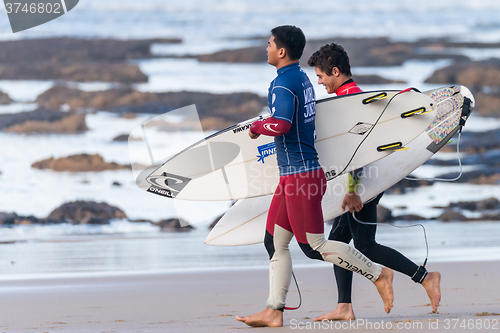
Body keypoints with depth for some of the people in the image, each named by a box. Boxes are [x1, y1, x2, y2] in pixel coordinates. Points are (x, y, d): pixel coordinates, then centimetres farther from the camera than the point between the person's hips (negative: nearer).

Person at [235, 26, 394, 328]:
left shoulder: (283, 84, -17)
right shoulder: (302, 79, 14)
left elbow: (280, 125, -30)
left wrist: (256, 127, -12)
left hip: (301, 176, -10)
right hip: (293, 176, 10)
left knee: (314, 246, -4)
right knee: (276, 242, 8)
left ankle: (379, 274, 4)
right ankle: (274, 312, 7)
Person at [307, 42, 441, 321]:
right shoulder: (356, 94, 18)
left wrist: (352, 190, -25)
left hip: (363, 182, -10)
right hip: (368, 182, 10)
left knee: (365, 247, -8)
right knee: (338, 239, 8)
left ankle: (426, 277, -7)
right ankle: (345, 307, 5)